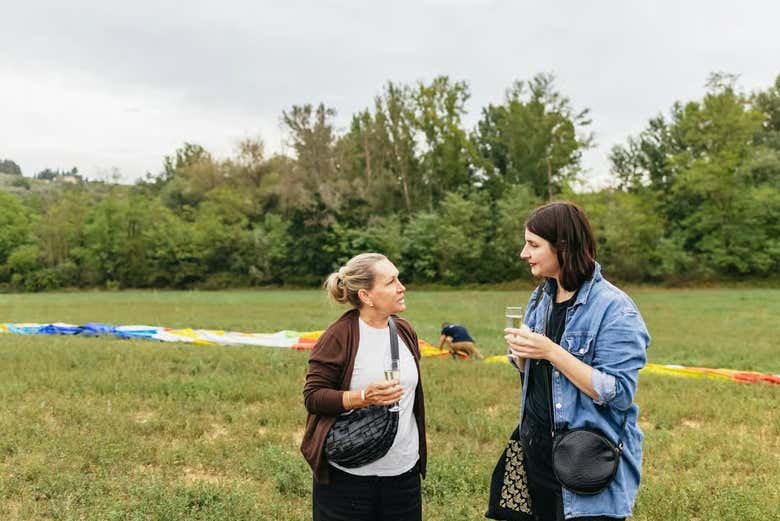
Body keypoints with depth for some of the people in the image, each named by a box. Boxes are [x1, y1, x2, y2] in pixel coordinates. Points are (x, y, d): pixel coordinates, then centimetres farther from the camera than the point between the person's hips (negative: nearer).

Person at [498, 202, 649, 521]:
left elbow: (619, 393, -23)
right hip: (536, 445, 7)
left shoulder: (614, 308, -18)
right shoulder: (541, 297, 4)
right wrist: (521, 353, -9)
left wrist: (551, 351, -27)